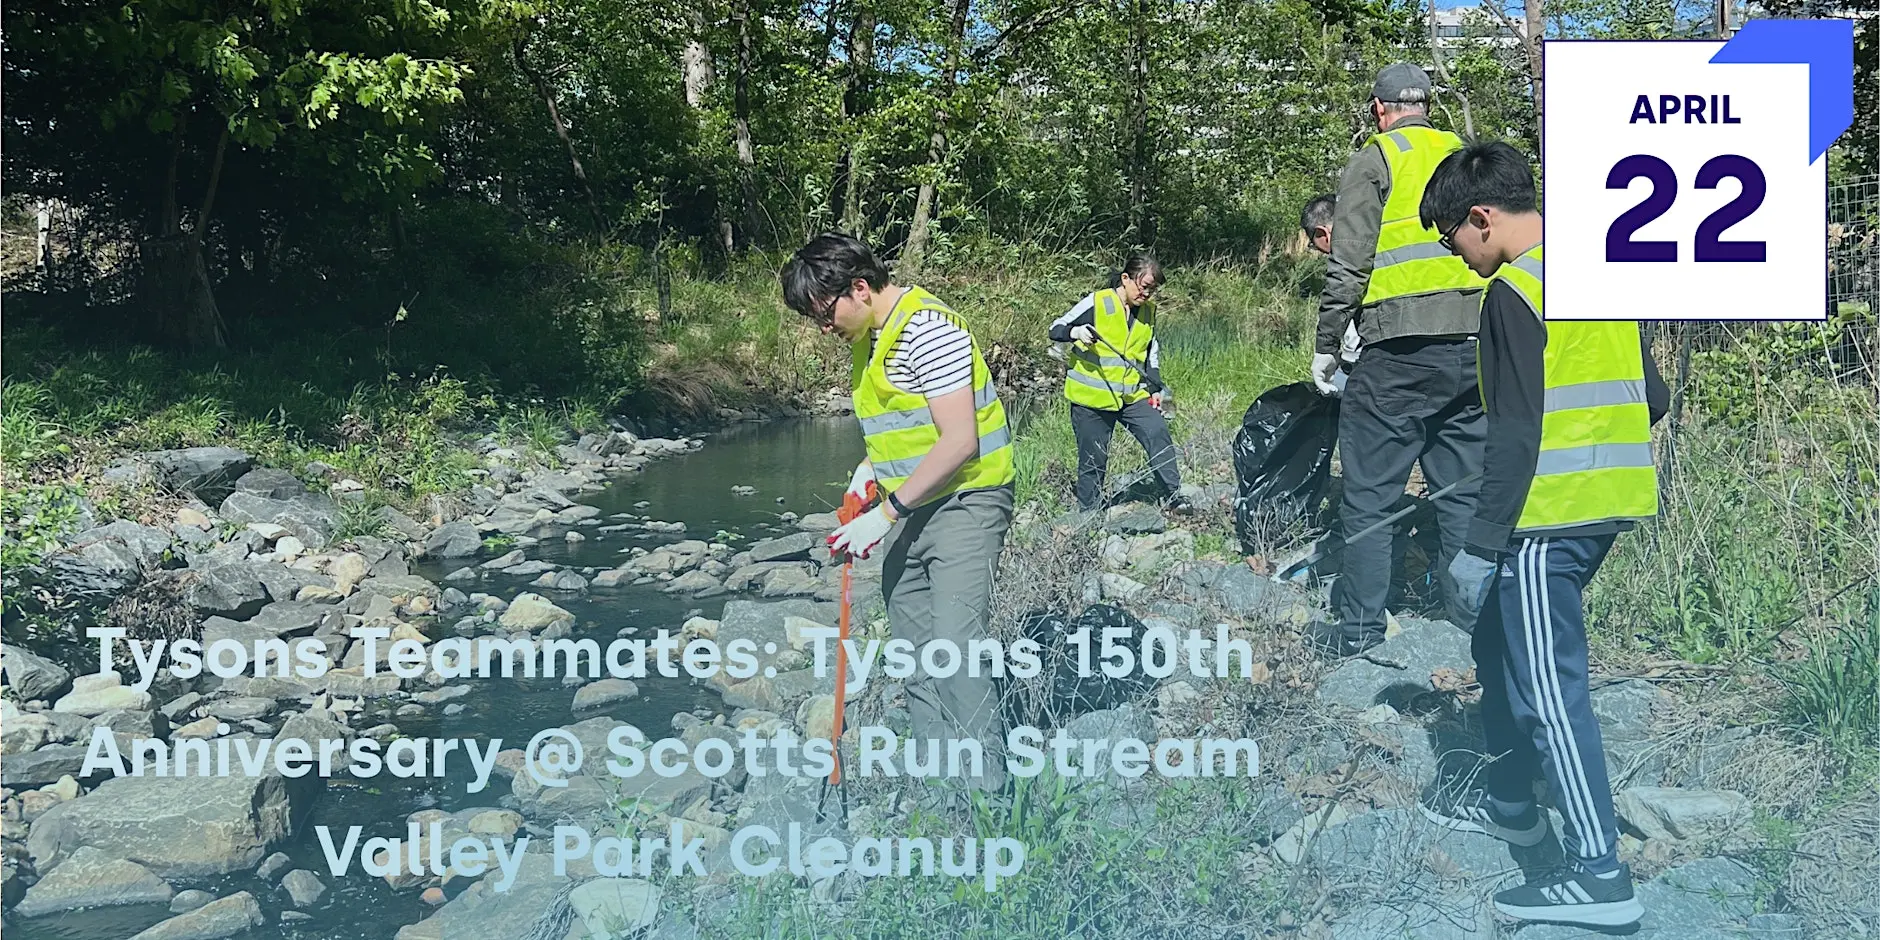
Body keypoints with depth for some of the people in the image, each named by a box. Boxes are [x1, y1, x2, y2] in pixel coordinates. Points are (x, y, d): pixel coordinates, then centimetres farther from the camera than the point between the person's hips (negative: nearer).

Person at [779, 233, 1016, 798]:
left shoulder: (927, 329, -18)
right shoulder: (867, 338, 11)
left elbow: (959, 441, -24)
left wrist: (886, 514, -21)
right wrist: (871, 465, 7)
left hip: (964, 504, -9)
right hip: (908, 510, 9)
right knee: (916, 660, 11)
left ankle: (986, 789, -7)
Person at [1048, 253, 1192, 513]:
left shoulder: (1148, 310, 7)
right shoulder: (1096, 303, -11)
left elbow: (1151, 350, 20)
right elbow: (1056, 328, -7)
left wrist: (1156, 386, 11)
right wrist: (1075, 331, -29)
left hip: (1133, 394, 5)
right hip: (1091, 395, -5)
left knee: (1159, 435, -12)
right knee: (1093, 458, 1)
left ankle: (1174, 496, -1)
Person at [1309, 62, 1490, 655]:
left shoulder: (1375, 161, 1)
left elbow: (1348, 266, -7)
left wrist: (1325, 346, 0)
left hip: (1400, 350, -6)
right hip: (1474, 350, 6)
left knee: (1369, 492, 1)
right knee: (1464, 489, 12)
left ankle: (1359, 624, 4)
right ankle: (1473, 617, 18)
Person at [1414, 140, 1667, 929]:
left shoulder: (1514, 294, -14)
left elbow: (1515, 436, -19)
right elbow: (1651, 398, 15)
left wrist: (1483, 542, -16)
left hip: (1549, 516, -9)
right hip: (1609, 504, 9)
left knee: (1547, 686, -3)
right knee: (1503, 648, 22)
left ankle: (1600, 873, 1)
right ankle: (1509, 800, 35)